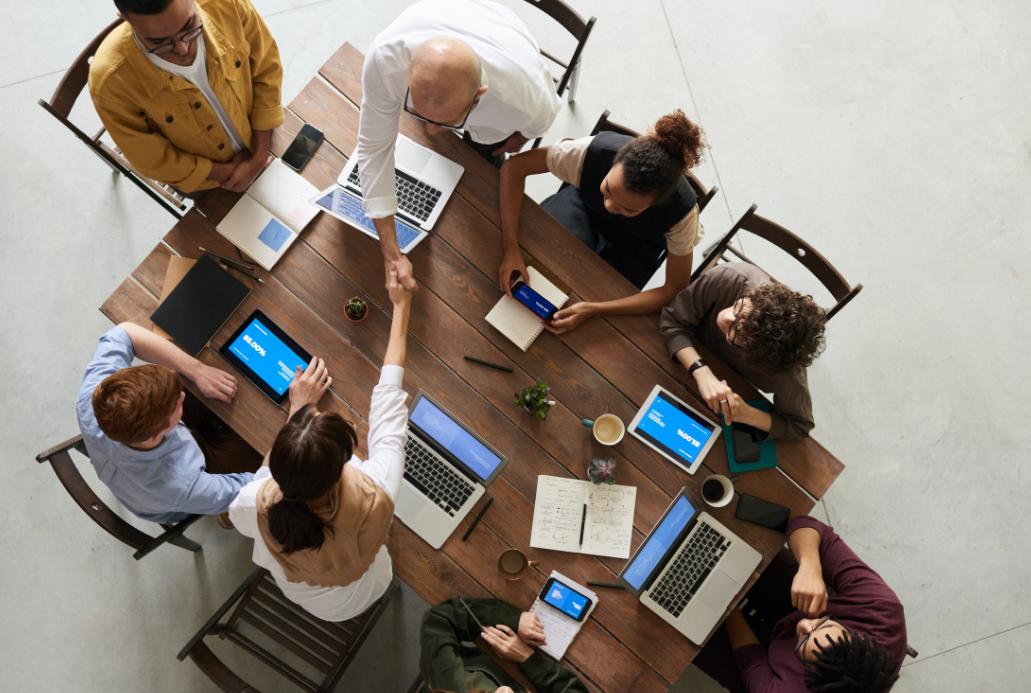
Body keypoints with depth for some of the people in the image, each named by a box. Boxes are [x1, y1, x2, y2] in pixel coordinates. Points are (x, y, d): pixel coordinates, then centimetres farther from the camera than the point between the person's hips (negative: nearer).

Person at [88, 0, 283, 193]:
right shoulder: (112, 81, -38)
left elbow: (266, 72, -16)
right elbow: (153, 160, -23)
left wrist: (259, 156, -18)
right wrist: (227, 171, -17)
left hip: (259, 143, 2)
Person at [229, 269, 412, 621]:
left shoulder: (258, 505, -41)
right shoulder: (374, 497, -45)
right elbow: (388, 397, -30)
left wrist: (298, 409, -13)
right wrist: (401, 306, -17)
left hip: (294, 592, 0)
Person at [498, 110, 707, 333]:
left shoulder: (682, 210, -39)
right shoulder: (593, 151, -40)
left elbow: (676, 290, -30)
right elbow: (515, 166, -29)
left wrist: (593, 309, -40)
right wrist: (510, 247, -40)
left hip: (636, 243, 0)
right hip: (585, 204, 1)